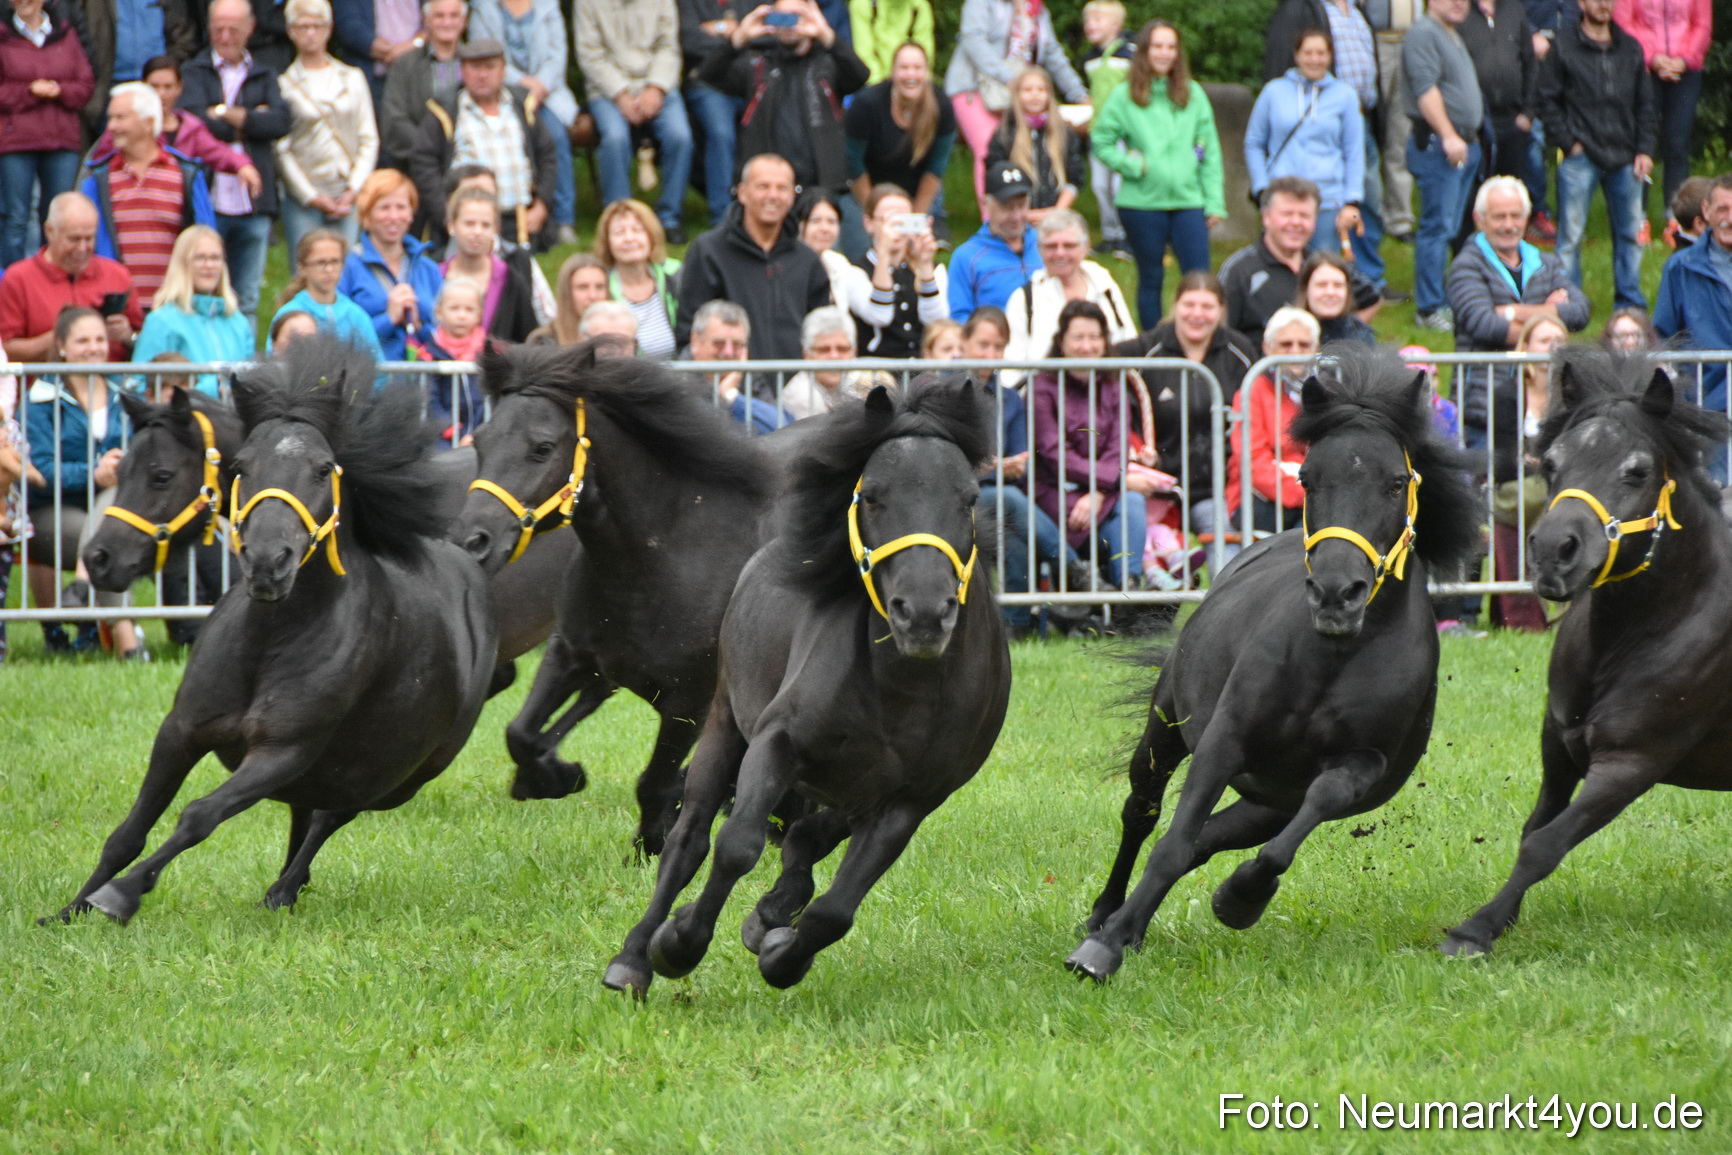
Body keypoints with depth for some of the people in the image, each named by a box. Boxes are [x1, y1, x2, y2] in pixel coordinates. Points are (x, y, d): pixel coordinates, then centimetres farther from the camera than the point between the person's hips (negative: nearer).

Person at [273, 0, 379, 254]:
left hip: (347, 198, 2)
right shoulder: (282, 85, 2)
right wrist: (311, 196, -7)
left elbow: (369, 140, 9)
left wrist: (355, 189, -3)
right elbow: (281, 150, -2)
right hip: (302, 201, -2)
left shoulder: (353, 79, 11)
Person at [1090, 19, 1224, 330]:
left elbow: (1209, 151, 8)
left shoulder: (1192, 93, 8)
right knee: (1151, 279, 8)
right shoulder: (1125, 97, 2)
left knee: (1199, 279, -8)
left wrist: (1214, 200, 2)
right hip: (1143, 202, -1)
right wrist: (1133, 165, -10)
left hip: (1188, 200, 1)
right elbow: (1101, 141, 5)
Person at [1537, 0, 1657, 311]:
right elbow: (1548, 100, 0)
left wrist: (1645, 150, 5)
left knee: (1631, 234, 6)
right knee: (1571, 234, -3)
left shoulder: (1630, 48, 12)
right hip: (1581, 157, -4)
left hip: (1625, 157, 4)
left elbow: (1646, 104, 15)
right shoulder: (1564, 47, 1)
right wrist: (1568, 142, -8)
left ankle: (1631, 301, 15)